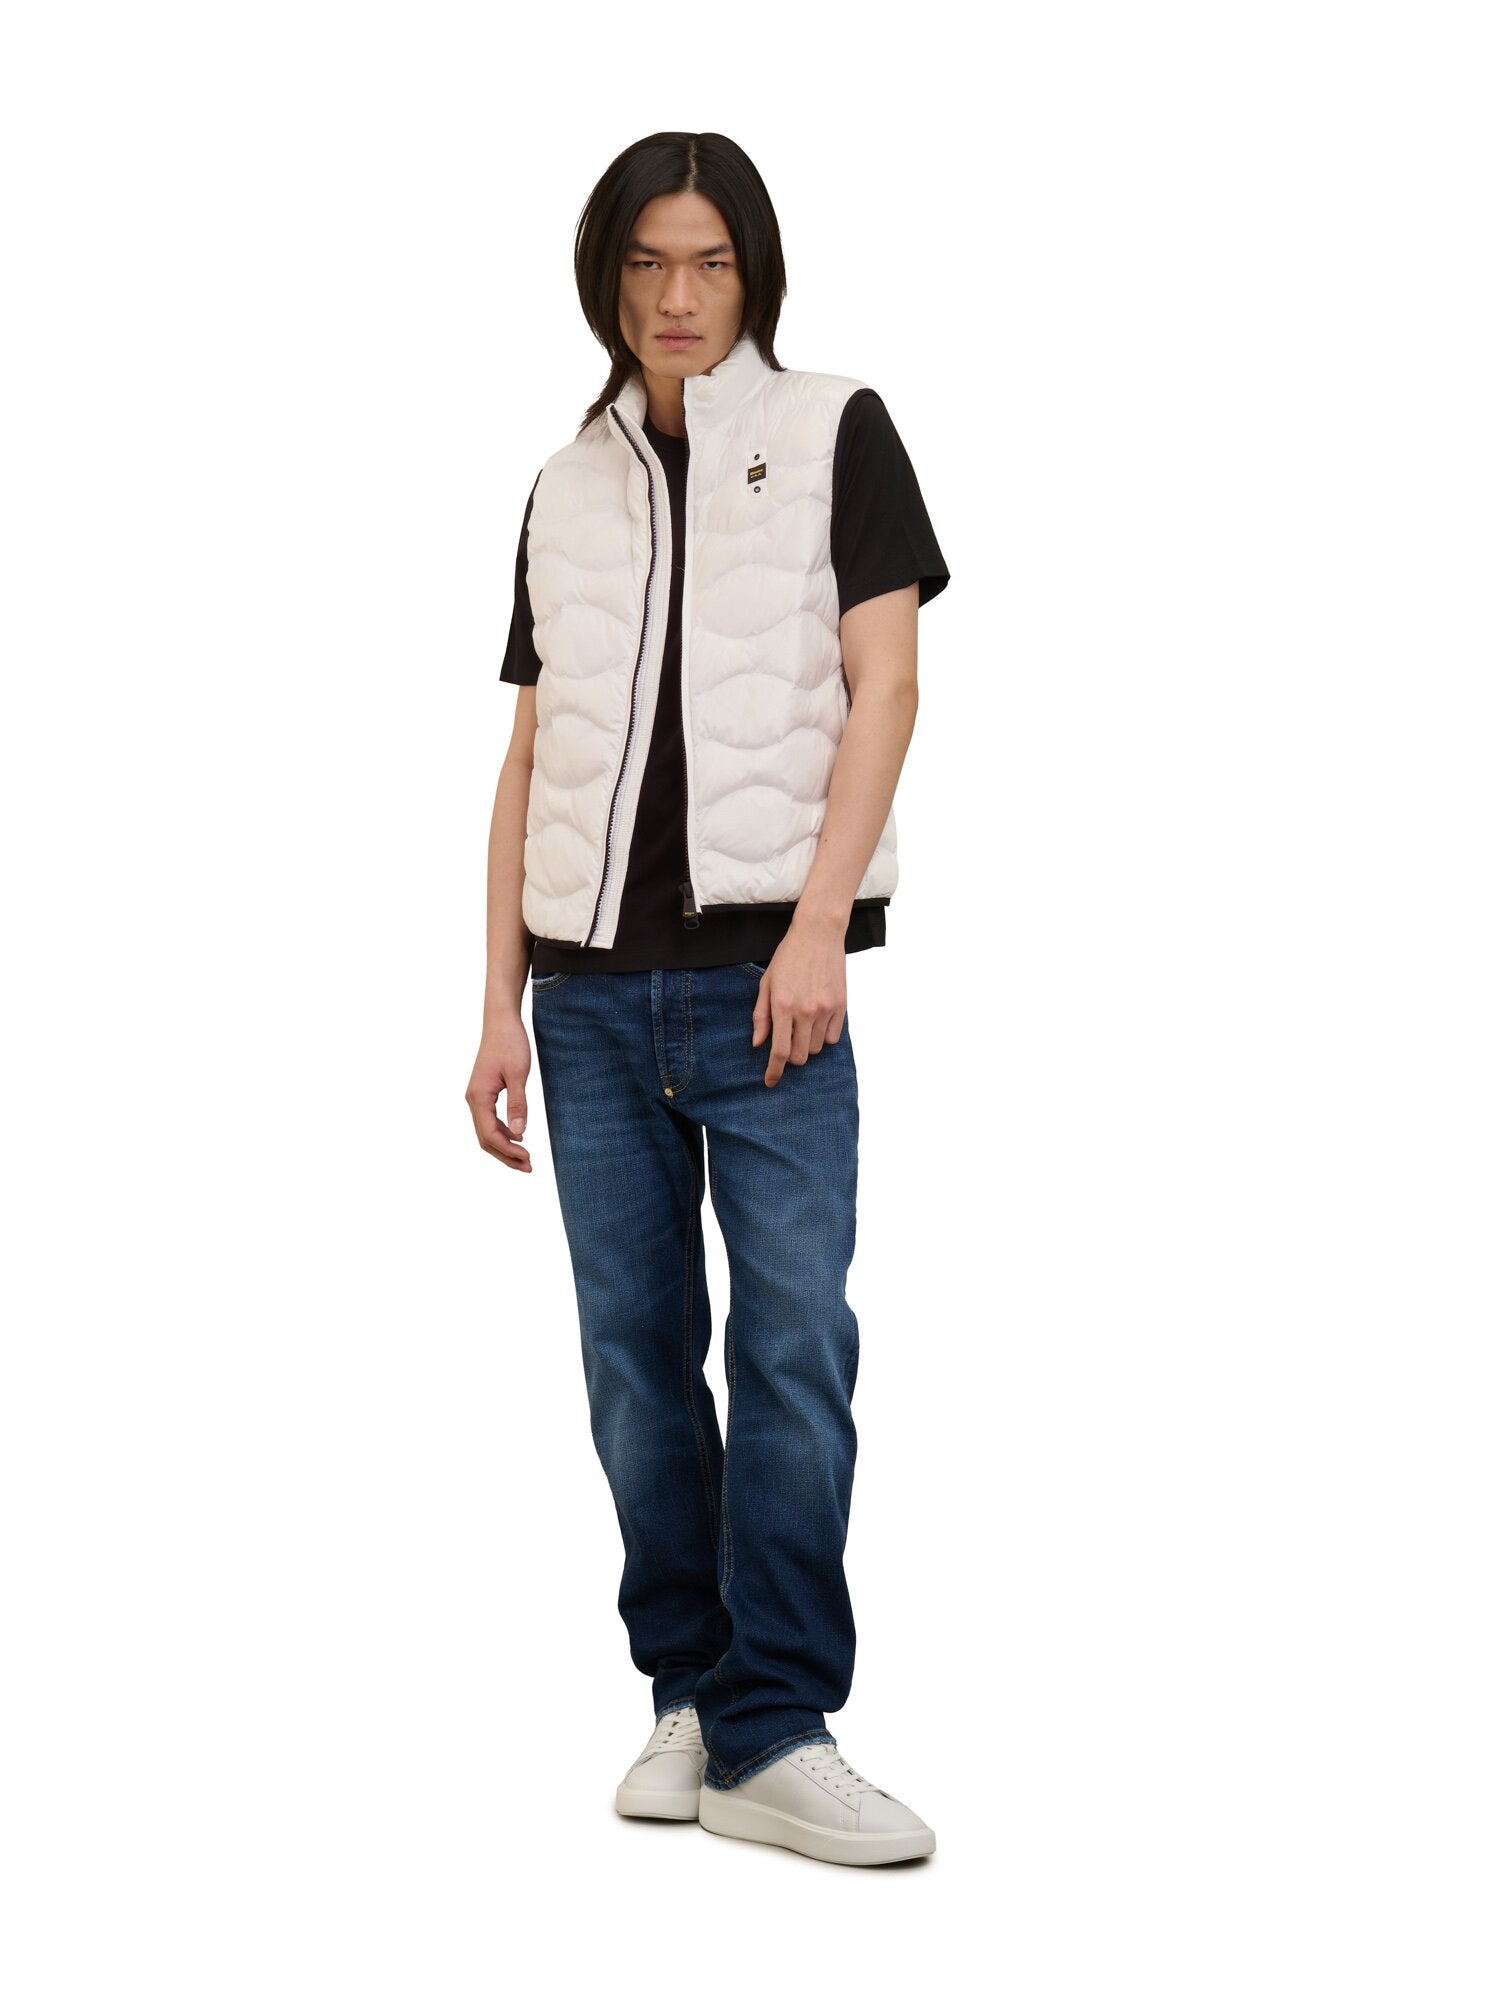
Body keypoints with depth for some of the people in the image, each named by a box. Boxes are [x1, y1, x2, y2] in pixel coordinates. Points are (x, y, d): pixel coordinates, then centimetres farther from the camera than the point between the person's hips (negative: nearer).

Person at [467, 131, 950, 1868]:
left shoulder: (833, 431, 8)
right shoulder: (566, 490, 17)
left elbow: (882, 685, -2)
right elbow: (529, 756, 16)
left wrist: (819, 922, -13)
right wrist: (503, 999, 9)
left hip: (759, 971, -3)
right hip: (592, 983, 4)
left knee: (794, 1344, -8)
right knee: (633, 1351, 5)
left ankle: (770, 1737, -2)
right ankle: (691, 1695, 17)